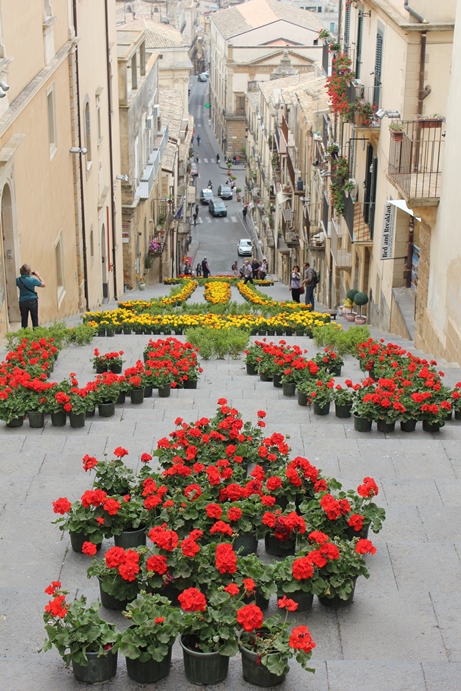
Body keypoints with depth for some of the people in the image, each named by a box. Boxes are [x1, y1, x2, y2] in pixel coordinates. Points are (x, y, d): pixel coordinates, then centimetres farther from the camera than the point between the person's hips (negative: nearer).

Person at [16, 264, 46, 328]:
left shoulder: (18, 280, -6)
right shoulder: (33, 280, -15)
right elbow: (43, 285, -4)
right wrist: (38, 276, 3)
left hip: (22, 301, 3)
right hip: (32, 300, -3)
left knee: (24, 319, 9)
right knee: (35, 318, 6)